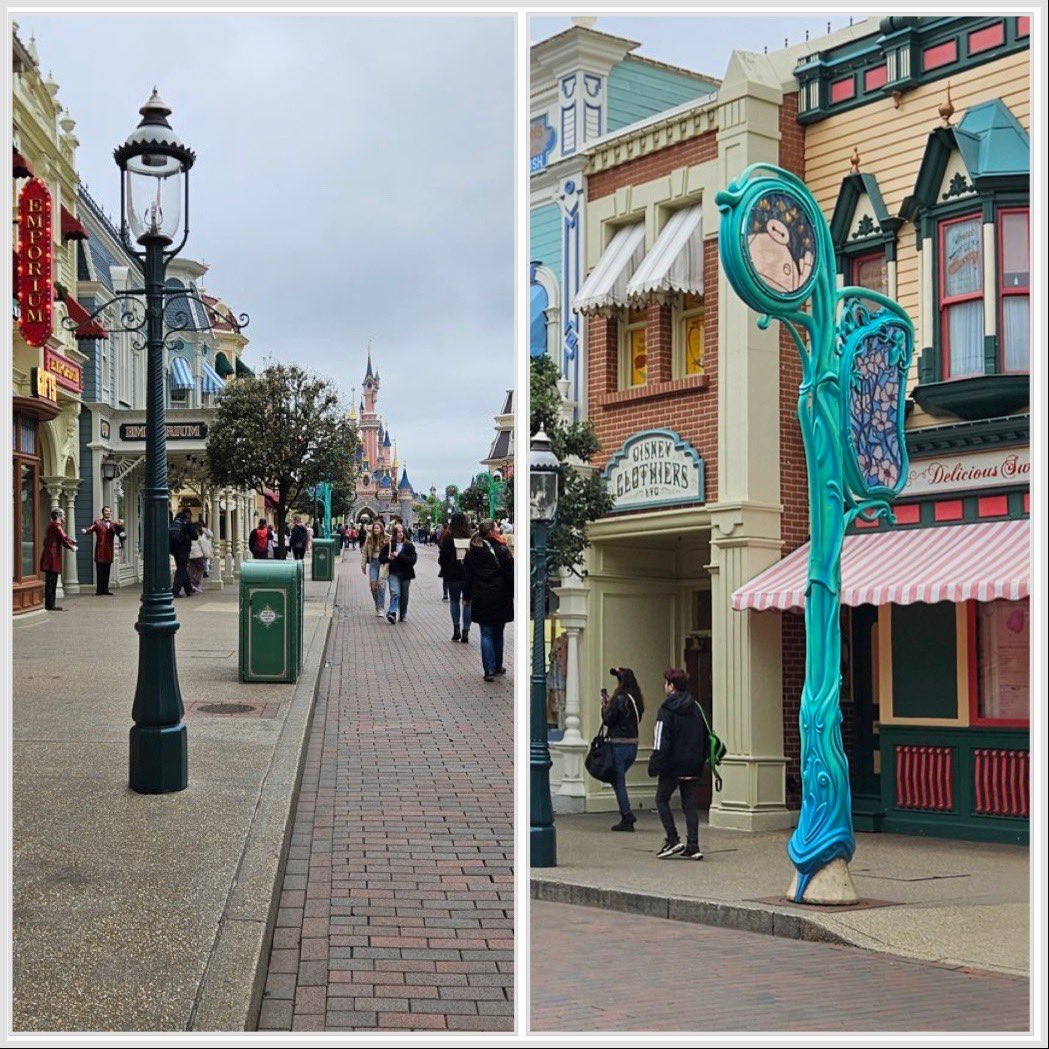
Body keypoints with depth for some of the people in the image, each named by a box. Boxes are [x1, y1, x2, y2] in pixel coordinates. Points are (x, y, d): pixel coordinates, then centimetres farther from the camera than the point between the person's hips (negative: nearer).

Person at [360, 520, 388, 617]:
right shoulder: (369, 539, 5)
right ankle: (377, 605, 18)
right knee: (373, 584, -3)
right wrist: (363, 565, 11)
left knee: (381, 584, -8)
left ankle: (380, 608, -3)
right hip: (373, 562, 3)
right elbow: (364, 552, 12)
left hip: (383, 563, -3)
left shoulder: (386, 539, -6)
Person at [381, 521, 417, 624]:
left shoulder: (409, 545, 0)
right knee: (395, 593, -19)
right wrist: (388, 558, -14)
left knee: (404, 596, 9)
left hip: (406, 574, 1)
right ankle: (392, 613, -25)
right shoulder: (389, 545, 3)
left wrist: (399, 556, -18)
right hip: (393, 573, -1)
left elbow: (413, 560, -11)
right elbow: (381, 559, 8)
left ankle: (403, 615, 22)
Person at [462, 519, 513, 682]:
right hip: (500, 598, -2)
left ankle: (489, 670, -3)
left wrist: (467, 596, 16)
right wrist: (514, 594, 2)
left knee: (486, 634, 5)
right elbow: (510, 575, -9)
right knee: (498, 633, 13)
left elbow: (467, 576, 8)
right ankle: (497, 667, 22)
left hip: (480, 599, 2)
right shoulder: (501, 551, -12)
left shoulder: (472, 552, 2)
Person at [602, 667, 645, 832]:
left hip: (619, 745, -7)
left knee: (618, 781, 3)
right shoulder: (637, 699, 8)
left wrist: (605, 706, 3)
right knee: (618, 780, 20)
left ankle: (627, 817, 3)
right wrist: (610, 705, 12)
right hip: (633, 744, 7)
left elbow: (608, 720, -14)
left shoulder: (619, 699, -15)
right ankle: (627, 815, 16)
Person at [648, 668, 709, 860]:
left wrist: (654, 765, -12)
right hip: (694, 768, 6)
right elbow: (705, 737, 17)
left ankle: (673, 840, 1)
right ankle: (693, 847, 2)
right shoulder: (696, 708, 11)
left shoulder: (667, 710, -10)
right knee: (690, 805, 8)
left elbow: (661, 741, -15)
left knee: (662, 800, 10)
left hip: (673, 766, -6)